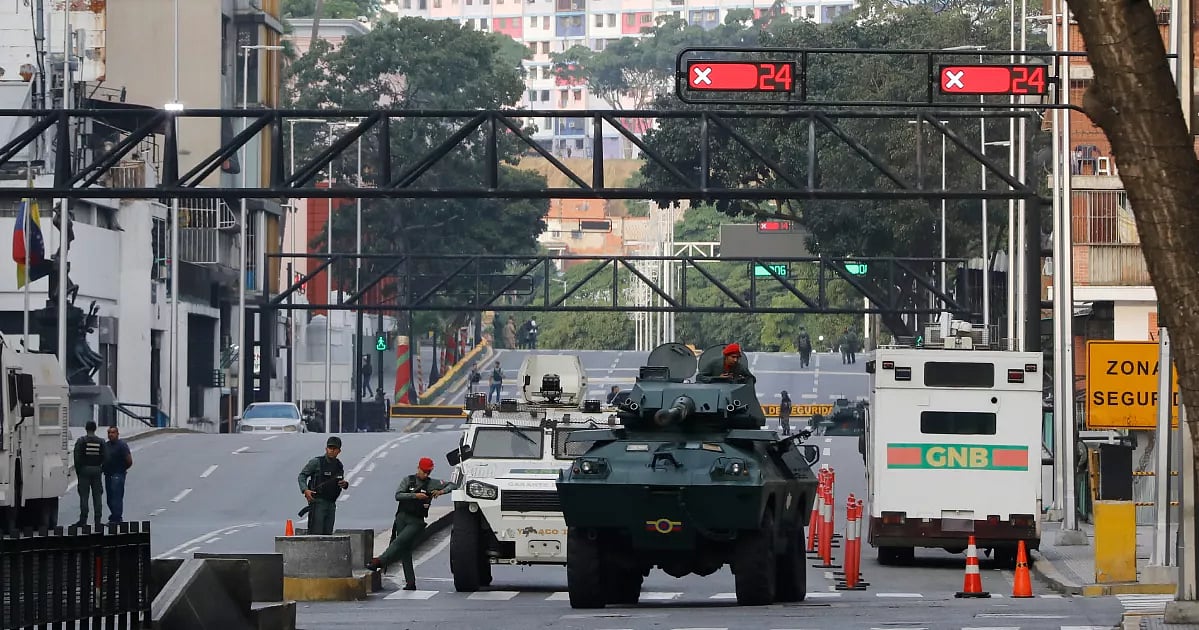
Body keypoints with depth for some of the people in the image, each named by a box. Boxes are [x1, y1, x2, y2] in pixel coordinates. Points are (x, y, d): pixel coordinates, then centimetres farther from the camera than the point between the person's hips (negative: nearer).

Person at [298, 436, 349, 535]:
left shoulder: (339, 466, 13)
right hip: (318, 502, -6)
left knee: (327, 533, 5)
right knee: (316, 533, -13)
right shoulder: (316, 462, -4)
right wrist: (305, 490, -19)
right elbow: (302, 476, -2)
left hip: (331, 504, 6)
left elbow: (340, 481, 27)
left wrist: (345, 484, 2)